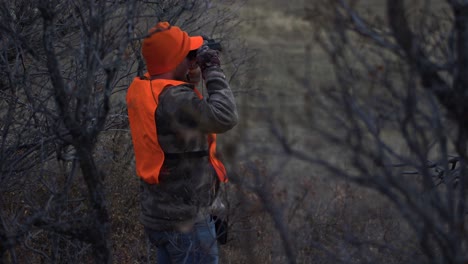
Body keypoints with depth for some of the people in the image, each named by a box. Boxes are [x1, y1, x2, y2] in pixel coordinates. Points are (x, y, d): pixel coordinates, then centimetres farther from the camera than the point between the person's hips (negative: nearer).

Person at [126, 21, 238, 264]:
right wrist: (213, 70, -23)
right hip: (185, 219, -9)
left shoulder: (141, 90, 3)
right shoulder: (173, 98, -26)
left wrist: (192, 75, 5)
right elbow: (225, 117, -33)